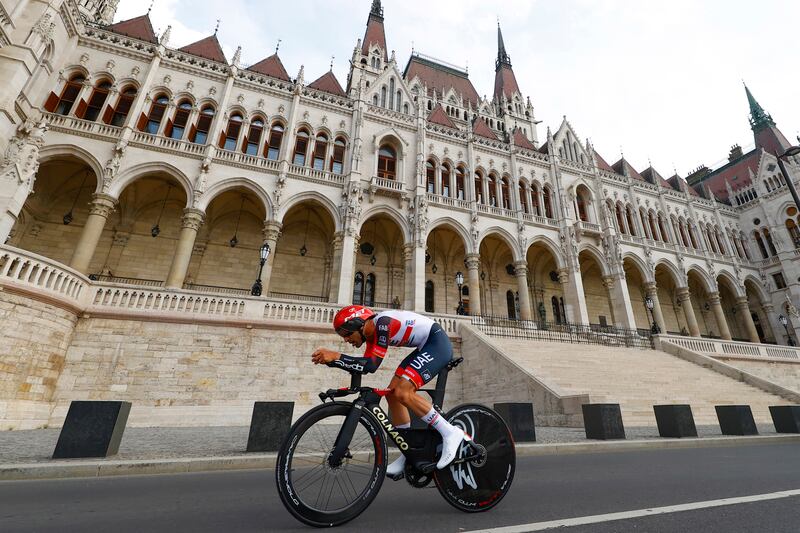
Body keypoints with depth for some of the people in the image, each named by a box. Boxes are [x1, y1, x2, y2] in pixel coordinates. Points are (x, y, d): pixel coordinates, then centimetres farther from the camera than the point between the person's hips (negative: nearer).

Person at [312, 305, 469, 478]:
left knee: (402, 393, -20)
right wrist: (331, 360, -4)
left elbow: (372, 365, -27)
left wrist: (336, 356, -29)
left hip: (438, 342, -10)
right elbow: (364, 365, 3)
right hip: (425, 348, 10)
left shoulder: (383, 322, -22)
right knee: (392, 393, 4)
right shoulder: (371, 333, 6)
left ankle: (451, 433, -9)